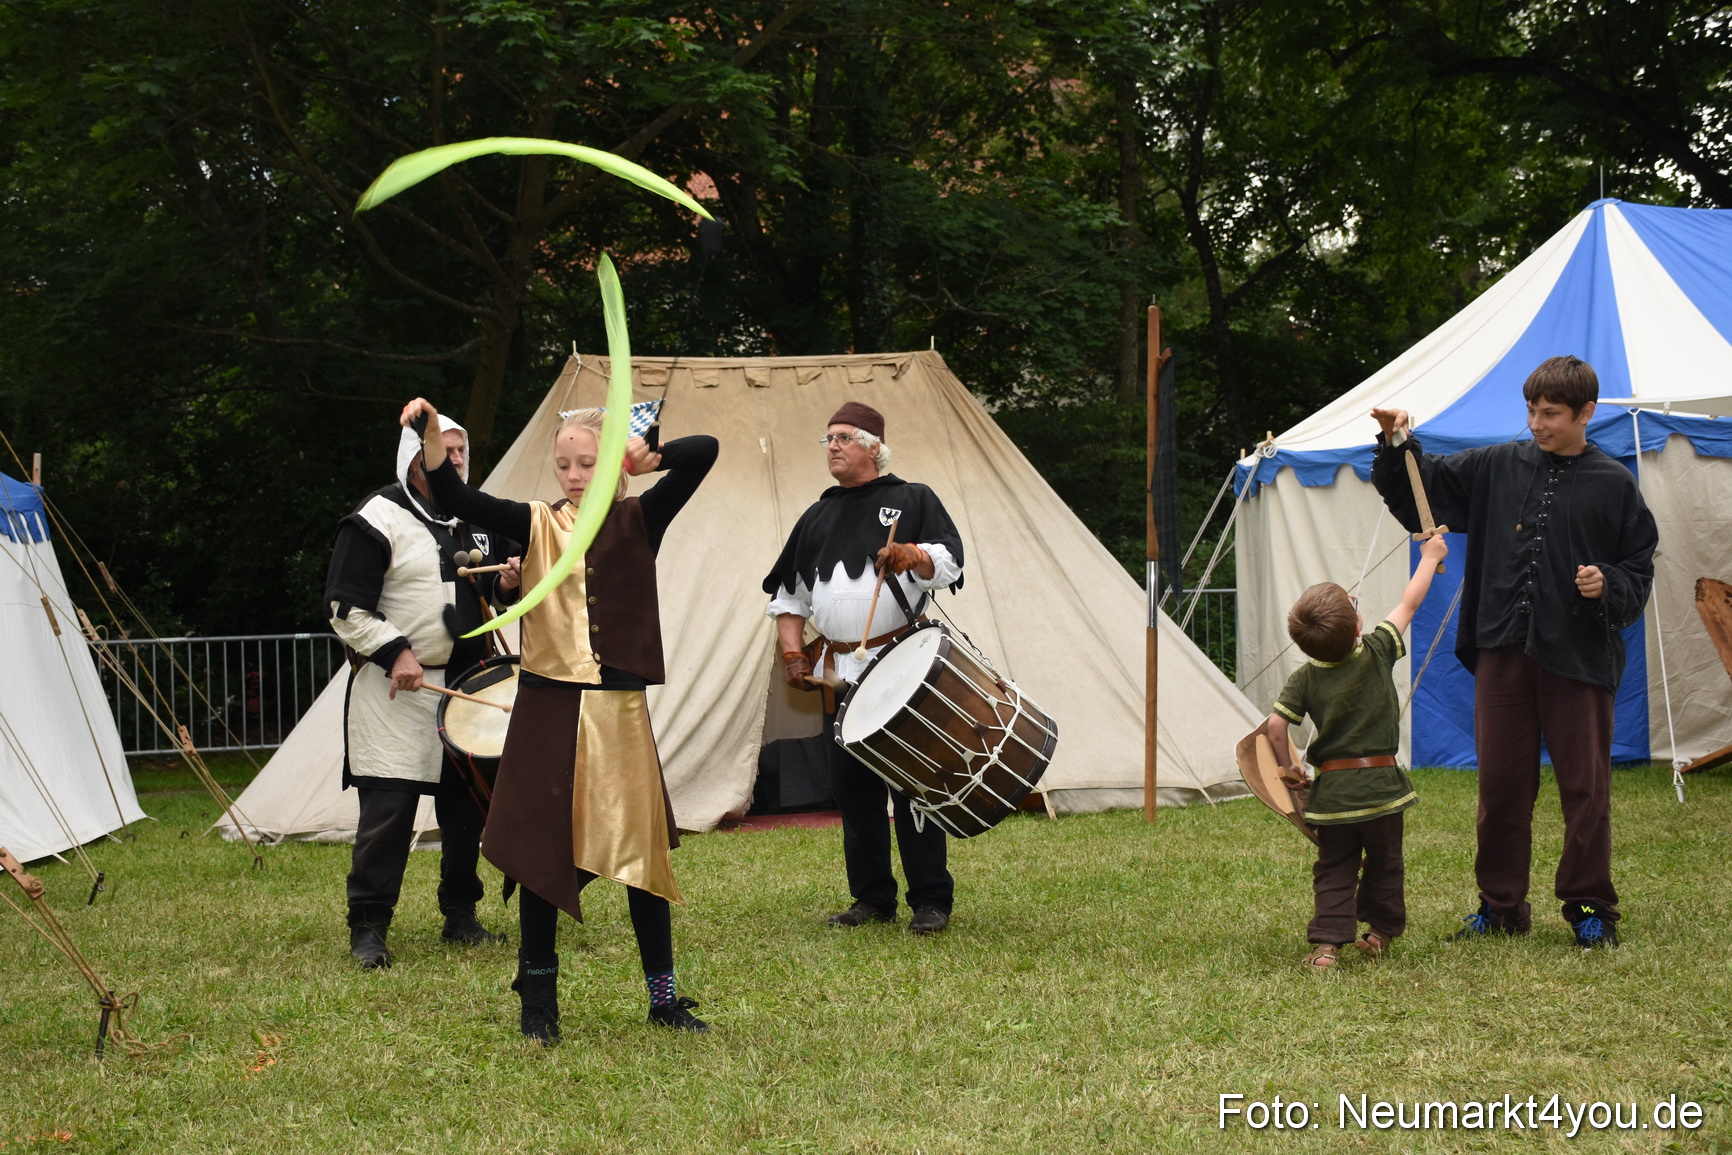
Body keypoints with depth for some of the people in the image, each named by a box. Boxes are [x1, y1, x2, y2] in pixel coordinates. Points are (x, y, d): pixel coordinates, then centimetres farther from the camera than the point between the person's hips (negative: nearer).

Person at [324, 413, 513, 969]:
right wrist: (395, 651, -18)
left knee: (467, 802, 9)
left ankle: (461, 916, 22)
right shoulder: (377, 520, -8)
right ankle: (368, 927, -3)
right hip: (396, 692, -6)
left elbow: (510, 569, 26)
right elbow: (347, 610, -9)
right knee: (389, 806, -10)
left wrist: (507, 582, 2)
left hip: (467, 683, 6)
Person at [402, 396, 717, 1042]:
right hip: (548, 710, 1)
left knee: (642, 850, 3)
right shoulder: (538, 526, 7)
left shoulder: (637, 522, 4)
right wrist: (431, 437, -18)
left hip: (618, 711, -1)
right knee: (543, 852, 3)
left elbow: (703, 452, -6)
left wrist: (647, 458, -20)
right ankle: (538, 1001, 14)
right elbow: (457, 499, -5)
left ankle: (663, 996, 14)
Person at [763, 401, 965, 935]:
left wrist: (910, 555, -27)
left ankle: (932, 900, -1)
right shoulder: (817, 519, 19)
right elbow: (790, 595, 22)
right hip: (839, 672, 5)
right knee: (853, 787, 5)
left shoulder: (912, 500, 5)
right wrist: (792, 652, 8)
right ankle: (872, 897, 13)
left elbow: (949, 563, -7)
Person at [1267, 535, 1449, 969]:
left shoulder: (1306, 678, -4)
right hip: (1380, 784, -1)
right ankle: (1381, 931, 29)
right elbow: (1409, 603, 5)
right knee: (1384, 863, 17)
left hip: (1331, 788, 1)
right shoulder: (1377, 654, -7)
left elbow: (1275, 724, -10)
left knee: (1334, 870, 7)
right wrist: (1430, 557, 19)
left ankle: (1327, 942, -4)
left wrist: (1286, 767, 7)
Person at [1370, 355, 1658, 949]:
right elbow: (1419, 490, 14)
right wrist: (1397, 446, -3)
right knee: (1501, 783, 8)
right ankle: (1501, 906, 18)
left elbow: (1639, 571, 6)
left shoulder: (1613, 485, 1)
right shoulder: (1498, 467, 7)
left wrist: (1608, 586, -14)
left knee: (1584, 786, 0)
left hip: (1578, 655, -3)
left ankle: (1590, 906, 12)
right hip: (1502, 652, 3)